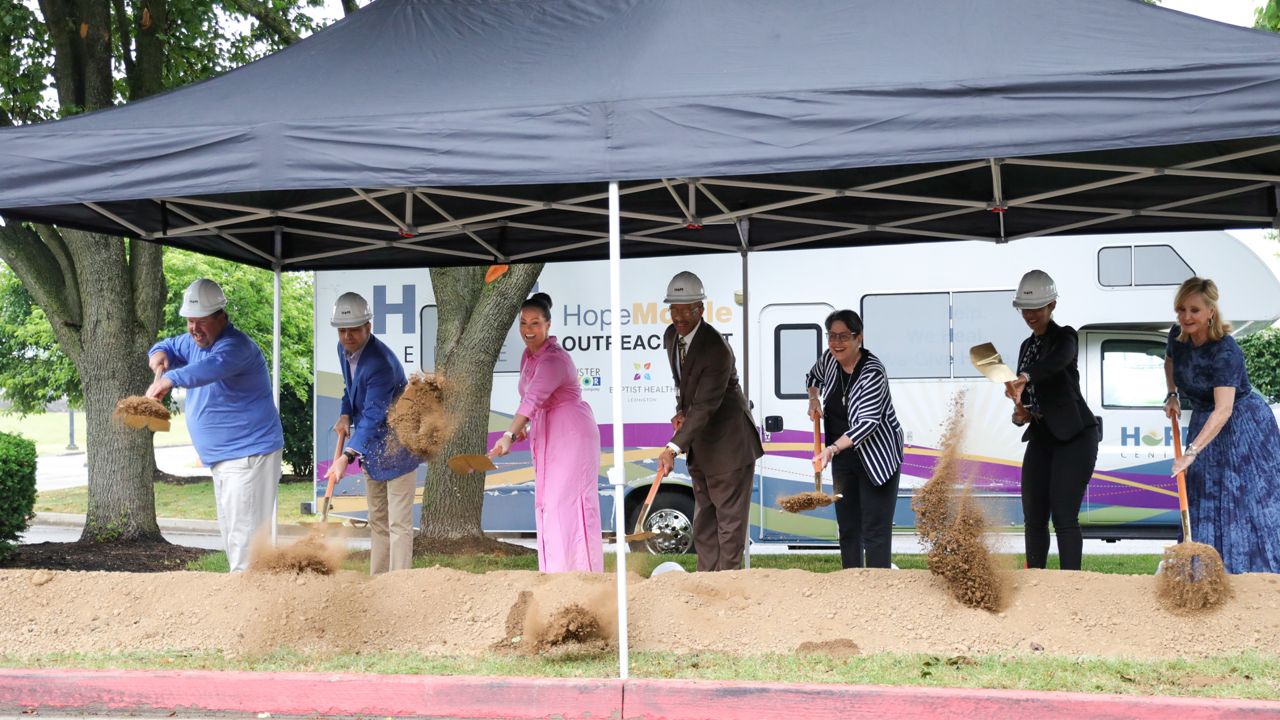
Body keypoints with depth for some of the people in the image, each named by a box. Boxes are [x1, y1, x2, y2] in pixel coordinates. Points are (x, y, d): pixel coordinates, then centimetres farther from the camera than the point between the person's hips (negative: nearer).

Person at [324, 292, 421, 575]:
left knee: (398, 524, -8)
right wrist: (345, 415, 1)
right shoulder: (344, 350, -1)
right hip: (370, 448, 9)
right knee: (377, 521, 16)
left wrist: (347, 456, -39)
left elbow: (373, 417, -32)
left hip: (395, 449, -9)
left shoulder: (381, 363, -29)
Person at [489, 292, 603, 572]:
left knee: (567, 502, -12)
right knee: (548, 502, 9)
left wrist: (508, 436, -44)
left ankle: (581, 573, -11)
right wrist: (523, 427, 6)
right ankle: (557, 571, 14)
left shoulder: (554, 359, -22)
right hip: (546, 434, 9)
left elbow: (533, 399, -35)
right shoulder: (528, 355, 8)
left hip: (571, 433, -9)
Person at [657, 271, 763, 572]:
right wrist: (681, 411, 0)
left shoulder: (717, 349, -26)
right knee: (703, 520, 14)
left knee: (729, 518, -3)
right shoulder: (671, 336, 1)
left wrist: (674, 448, -36)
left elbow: (705, 406, -30)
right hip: (699, 443, 9)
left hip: (727, 443, -9)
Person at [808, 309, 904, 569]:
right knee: (847, 526, 11)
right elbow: (812, 378, 25)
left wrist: (833, 449, -40)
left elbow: (867, 422, -30)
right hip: (843, 458, 7)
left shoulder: (873, 372, -22)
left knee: (875, 529, -10)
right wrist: (814, 400, 5)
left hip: (877, 457, -7)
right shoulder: (829, 359, -1)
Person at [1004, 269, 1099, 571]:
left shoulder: (1064, 337, -8)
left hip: (1074, 437, -7)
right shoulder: (1027, 345, 14)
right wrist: (1019, 415, -4)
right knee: (1033, 518, 6)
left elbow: (1056, 362, -33)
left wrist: (1024, 378, -52)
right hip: (1041, 438, 7)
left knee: (1064, 517, -13)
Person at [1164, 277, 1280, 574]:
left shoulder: (1225, 352, -29)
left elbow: (1224, 409, -38)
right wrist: (1172, 396, 4)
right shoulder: (1177, 337, -7)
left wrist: (1191, 452, -46)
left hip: (1244, 426, -7)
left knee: (1250, 500, -9)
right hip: (1203, 422, 7)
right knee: (1202, 503, 4)